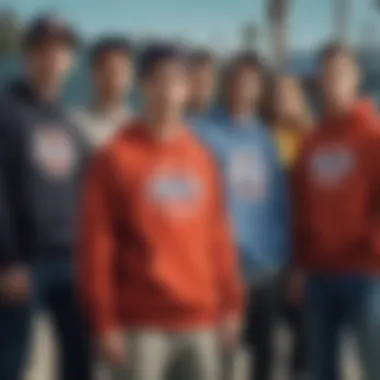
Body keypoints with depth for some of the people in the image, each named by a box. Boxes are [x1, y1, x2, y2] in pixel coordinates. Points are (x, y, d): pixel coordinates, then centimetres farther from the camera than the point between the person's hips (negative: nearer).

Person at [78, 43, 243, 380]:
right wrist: (105, 323, -11)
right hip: (142, 323, -5)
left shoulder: (200, 158, 10)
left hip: (200, 319, 5)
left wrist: (230, 302, 9)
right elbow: (96, 248, -8)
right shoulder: (115, 159, -5)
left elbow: (217, 235, 13)